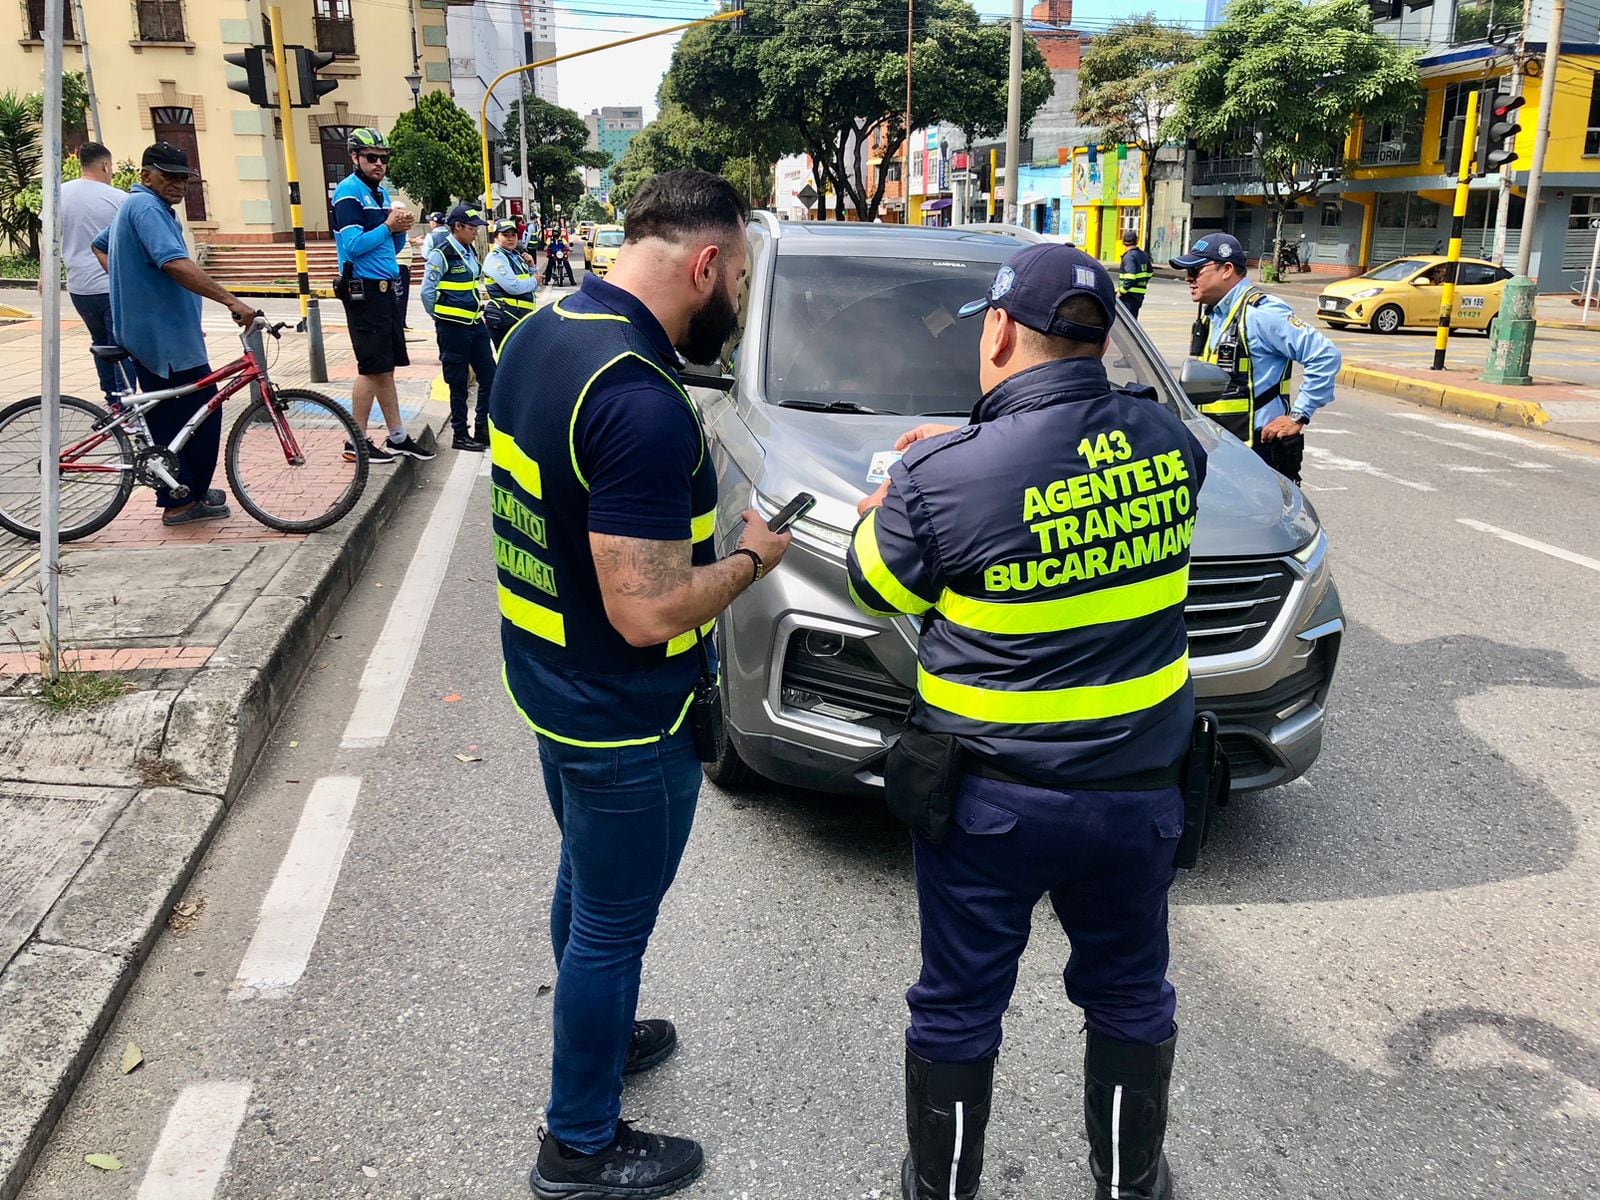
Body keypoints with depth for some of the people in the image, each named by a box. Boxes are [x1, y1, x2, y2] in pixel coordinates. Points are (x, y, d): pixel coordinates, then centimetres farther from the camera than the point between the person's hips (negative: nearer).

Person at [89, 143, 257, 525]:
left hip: (145, 332, 10)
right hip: (165, 334, -10)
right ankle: (190, 498, 7)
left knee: (166, 420, 11)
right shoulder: (146, 208, -15)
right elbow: (175, 264, -31)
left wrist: (128, 284, 25)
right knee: (202, 415, -2)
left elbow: (100, 245, 35)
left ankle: (175, 500, 16)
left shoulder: (135, 206, 19)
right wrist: (231, 300, -35)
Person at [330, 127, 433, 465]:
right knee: (372, 368, -6)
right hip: (363, 291, -8)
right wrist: (388, 225, -14)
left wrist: (401, 229, -2)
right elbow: (354, 245, -20)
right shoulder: (348, 192, -11)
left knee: (386, 368, 11)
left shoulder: (382, 192, 15)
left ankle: (398, 438, 17)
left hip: (386, 290, 8)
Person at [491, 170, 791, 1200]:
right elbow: (647, 612, -30)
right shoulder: (642, 401, -30)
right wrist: (753, 557, -13)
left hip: (551, 682, 9)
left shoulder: (541, 333, 1)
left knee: (585, 884, 27)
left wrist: (699, 524, 9)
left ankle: (599, 1034, 52)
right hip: (625, 722, -9)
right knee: (613, 923, 10)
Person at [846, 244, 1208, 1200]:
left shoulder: (946, 478, -20)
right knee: (1130, 998, 24)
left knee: (959, 1009, 17)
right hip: (1138, 790, 4)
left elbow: (875, 586, -3)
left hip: (993, 799, -3)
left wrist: (892, 499, 15)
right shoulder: (1168, 442, -6)